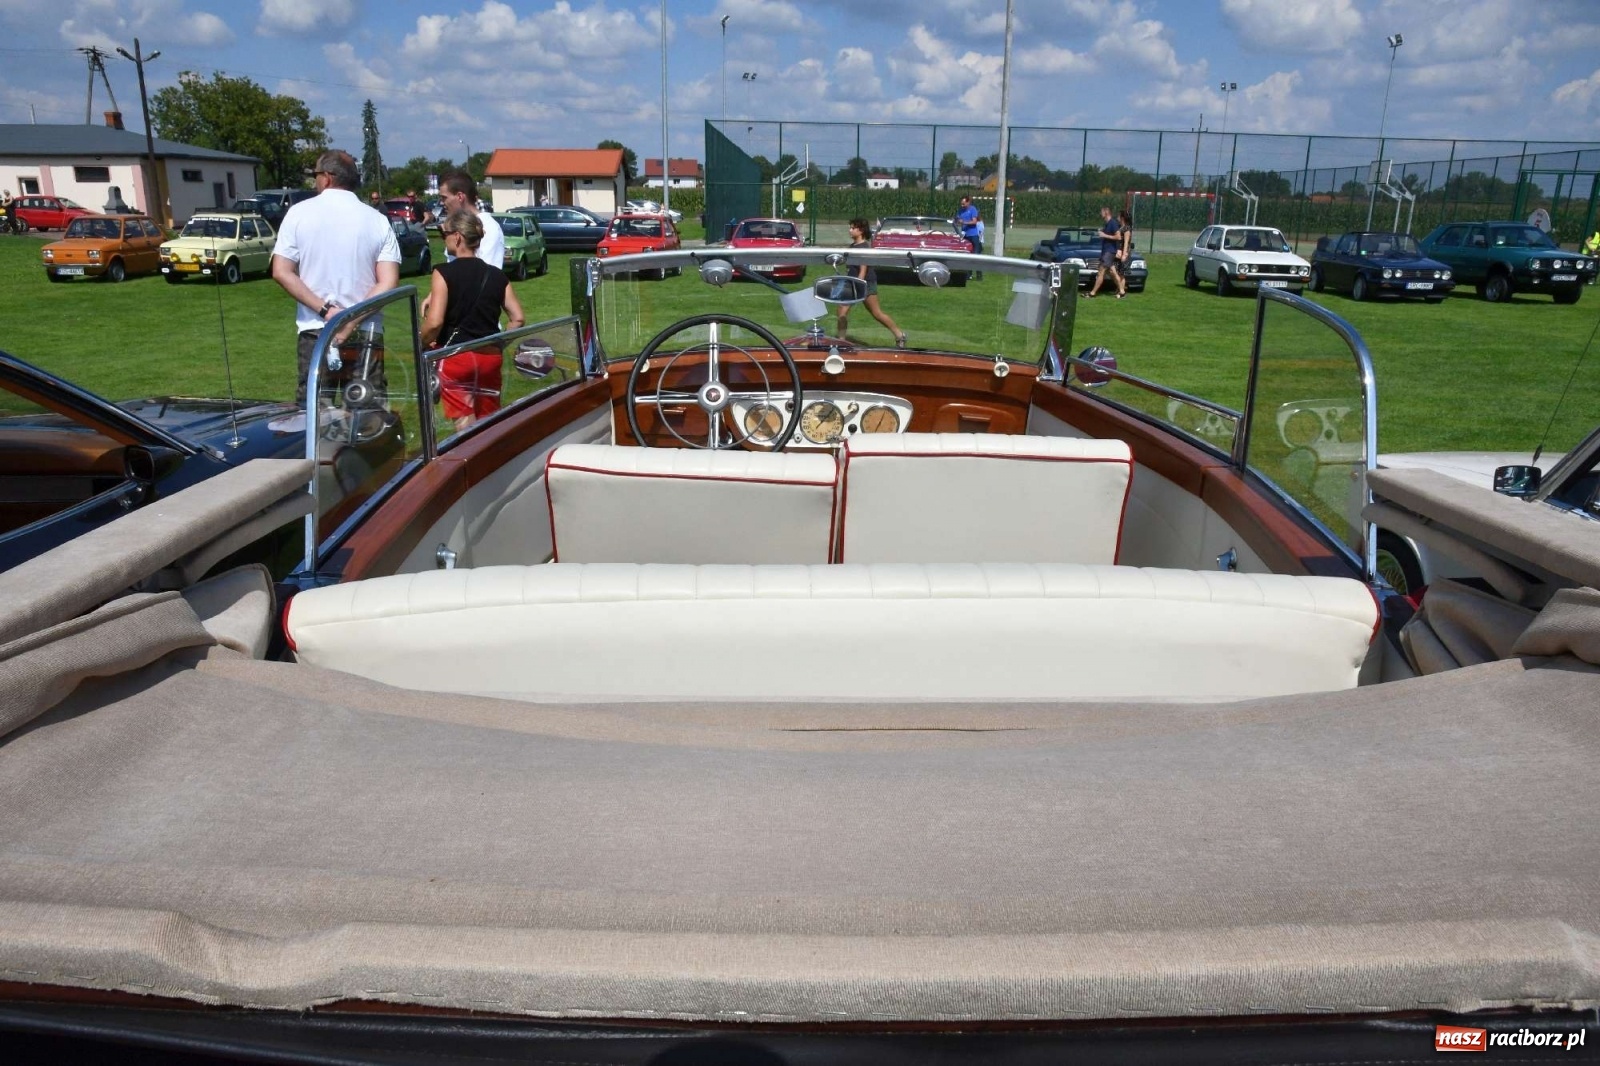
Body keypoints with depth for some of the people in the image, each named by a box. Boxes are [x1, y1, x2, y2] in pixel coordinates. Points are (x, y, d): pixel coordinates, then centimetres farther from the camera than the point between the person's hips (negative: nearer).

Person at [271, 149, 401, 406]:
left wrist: (324, 309, -9)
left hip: (315, 330, 0)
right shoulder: (378, 221, 1)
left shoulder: (299, 213, 0)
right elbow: (388, 283, -9)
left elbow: (281, 272, -6)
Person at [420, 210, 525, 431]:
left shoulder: (444, 272, -9)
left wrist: (423, 343, 1)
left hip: (456, 356, -4)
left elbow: (434, 322, -17)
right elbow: (517, 318, 4)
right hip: (490, 357, 5)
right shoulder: (496, 274, 5)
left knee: (466, 427, 2)